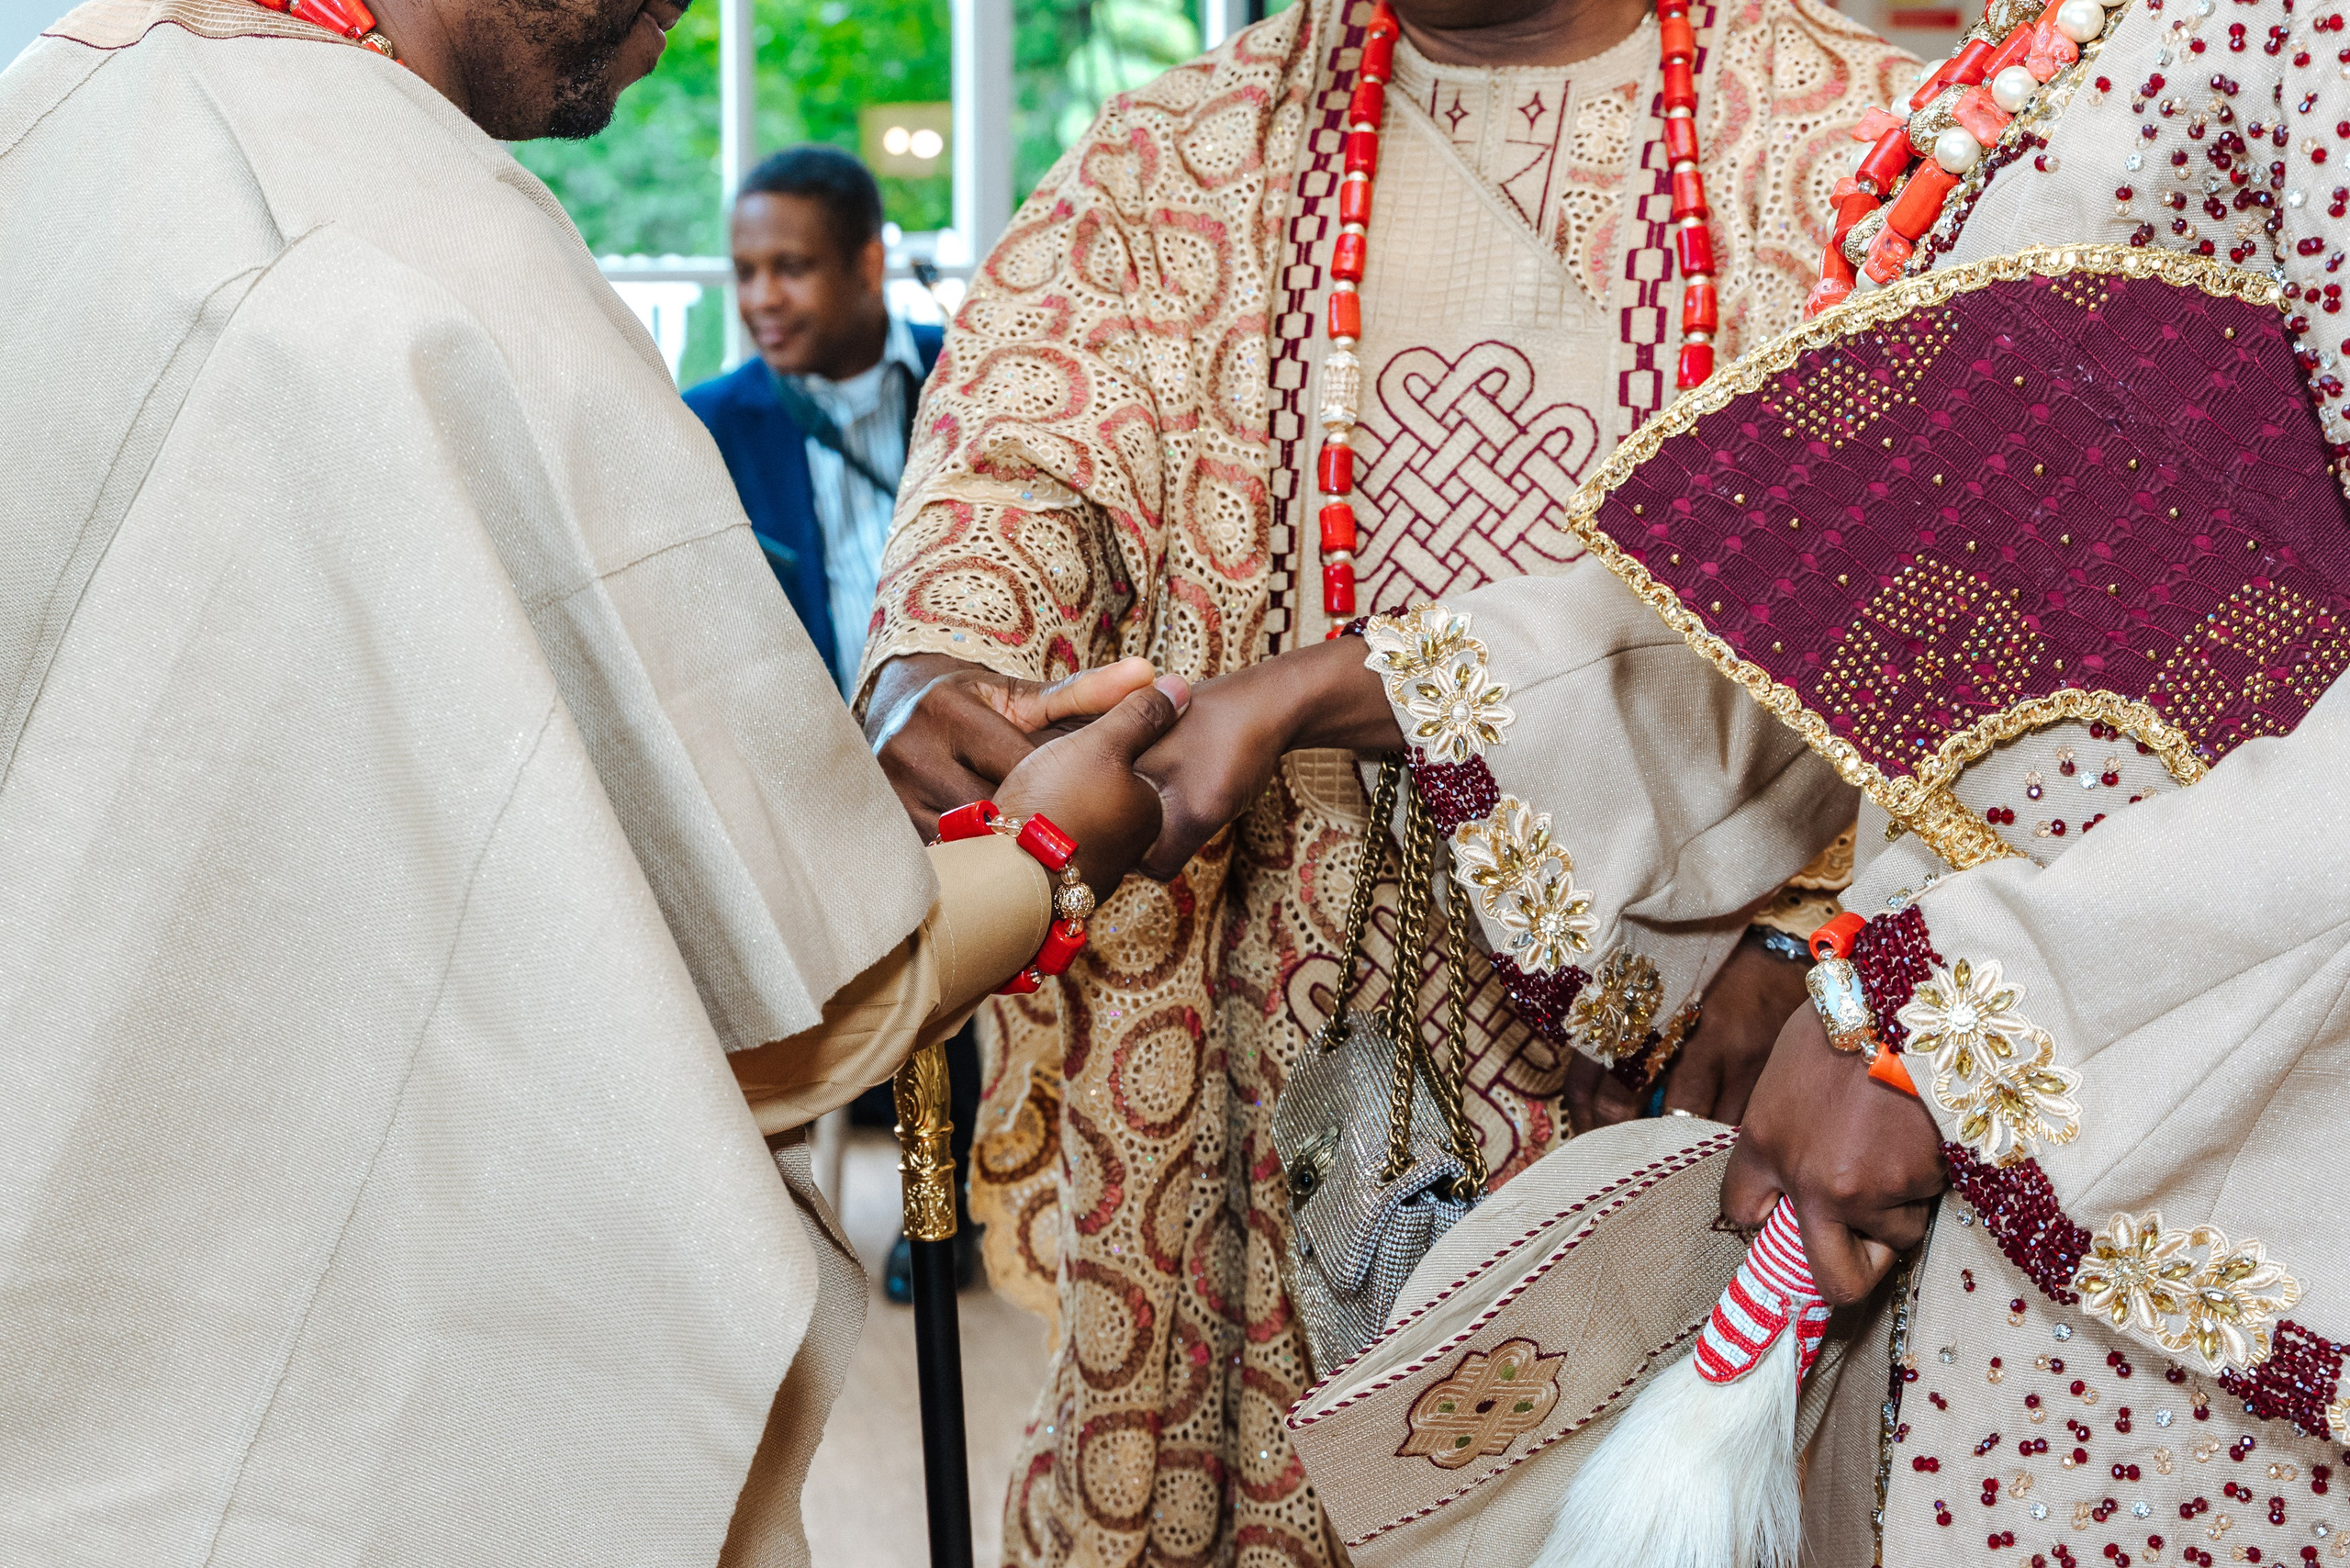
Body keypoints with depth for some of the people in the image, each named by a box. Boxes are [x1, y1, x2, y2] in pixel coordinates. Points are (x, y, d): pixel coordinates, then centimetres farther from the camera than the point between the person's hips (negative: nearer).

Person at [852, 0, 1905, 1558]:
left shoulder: (1851, 127, 1)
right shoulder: (1190, 148, 9)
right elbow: (1019, 437, -3)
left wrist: (1807, 924, -14)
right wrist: (934, 668, -25)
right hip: (1314, 985, 2)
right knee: (1299, 1438, 6)